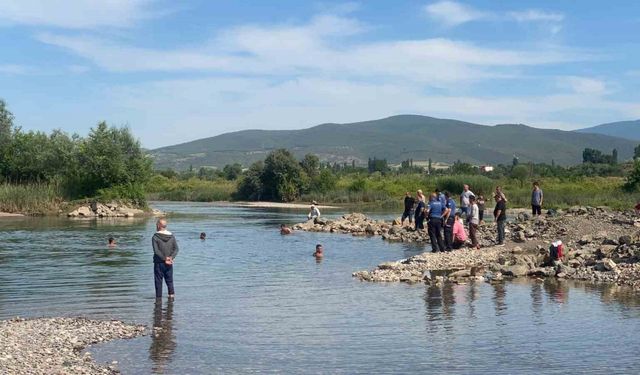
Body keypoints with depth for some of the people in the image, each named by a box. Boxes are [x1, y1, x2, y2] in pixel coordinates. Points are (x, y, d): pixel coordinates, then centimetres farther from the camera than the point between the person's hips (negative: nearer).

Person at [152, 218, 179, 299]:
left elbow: (156, 251, -17)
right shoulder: (171, 236, 5)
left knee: (158, 281, 4)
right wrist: (171, 258, -11)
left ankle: (159, 297, 4)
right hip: (169, 264, 4)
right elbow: (176, 249, -1)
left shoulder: (155, 237, -9)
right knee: (169, 280, 14)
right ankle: (172, 294, 6)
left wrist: (165, 259, -14)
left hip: (159, 263, -4)